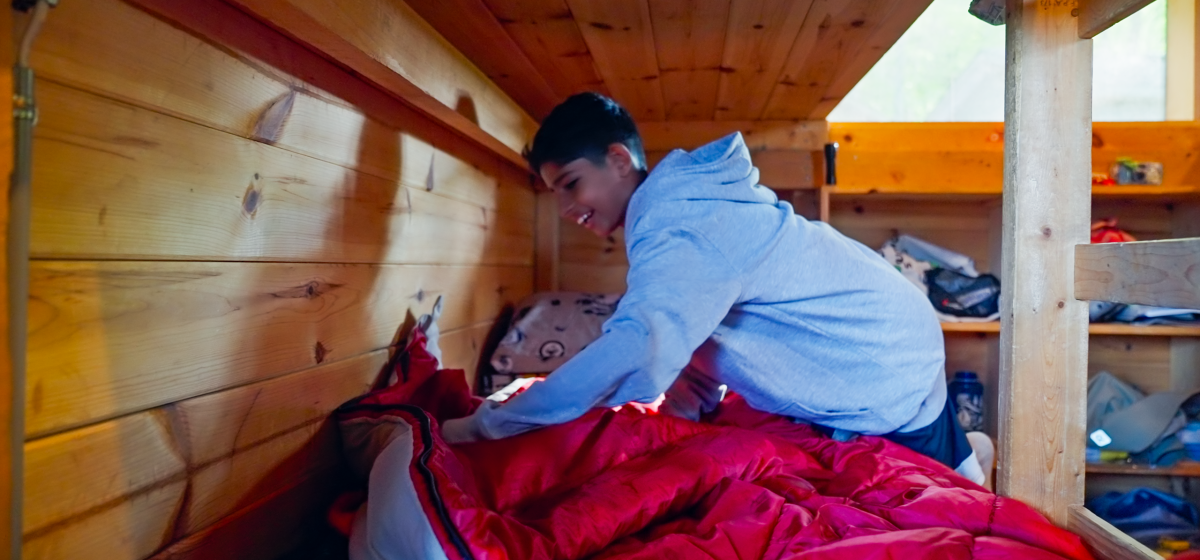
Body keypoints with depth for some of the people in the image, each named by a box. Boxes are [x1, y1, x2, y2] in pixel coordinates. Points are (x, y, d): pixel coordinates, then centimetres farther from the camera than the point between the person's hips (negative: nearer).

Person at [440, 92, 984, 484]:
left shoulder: (679, 230, -32)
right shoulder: (676, 202, 1)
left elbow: (633, 351, -47)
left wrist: (485, 424, -40)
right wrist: (683, 372, -13)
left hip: (886, 382, -9)